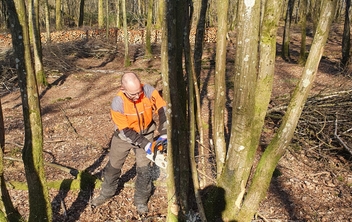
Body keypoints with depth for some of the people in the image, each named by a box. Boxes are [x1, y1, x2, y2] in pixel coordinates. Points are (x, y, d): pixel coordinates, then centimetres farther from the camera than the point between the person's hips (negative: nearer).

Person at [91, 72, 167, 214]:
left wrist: (163, 134, -30)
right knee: (113, 166, 13)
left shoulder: (149, 91, -28)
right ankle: (106, 194, 39)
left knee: (143, 169, 0)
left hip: (145, 133, 1)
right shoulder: (118, 103, -31)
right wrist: (145, 145, -28)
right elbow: (125, 131, -25)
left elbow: (163, 110, -23)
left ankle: (141, 200, 22)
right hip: (124, 136, 0)